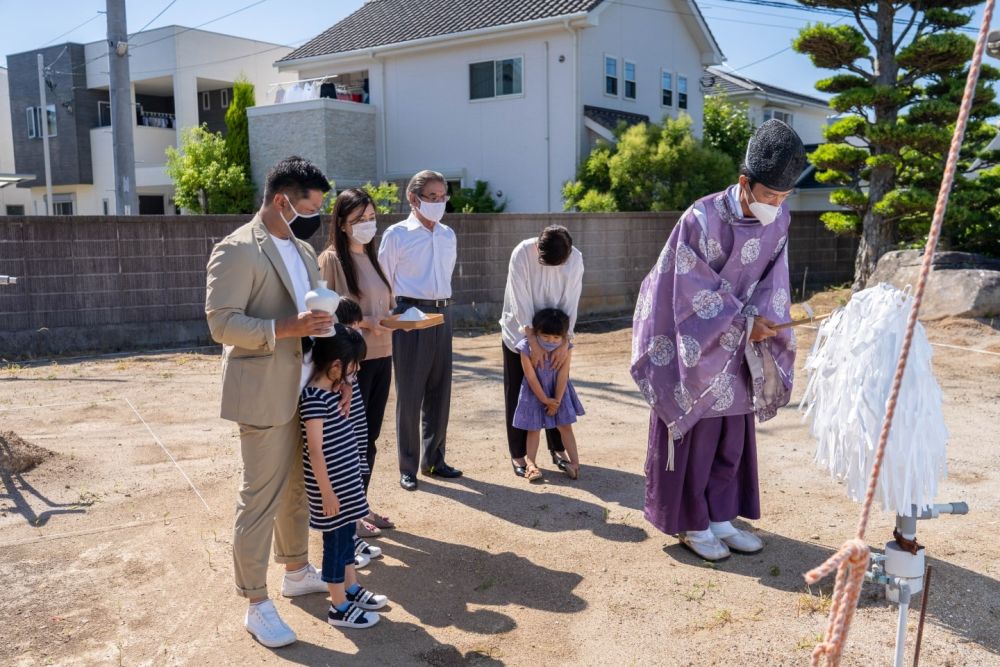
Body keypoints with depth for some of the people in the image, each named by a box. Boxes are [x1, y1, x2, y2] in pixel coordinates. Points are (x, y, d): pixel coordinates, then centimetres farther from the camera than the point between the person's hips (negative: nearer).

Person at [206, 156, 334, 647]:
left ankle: (297, 571, 36)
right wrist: (286, 328, -28)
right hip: (264, 394, -8)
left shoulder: (303, 252, 13)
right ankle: (257, 604, 12)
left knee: (298, 487, 19)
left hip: (305, 390, 8)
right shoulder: (237, 250, -13)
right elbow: (222, 323, -18)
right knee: (261, 497, 0)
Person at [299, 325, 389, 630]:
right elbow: (315, 449, -23)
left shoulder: (330, 391, 5)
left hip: (346, 479, 10)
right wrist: (326, 491, -20)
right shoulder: (314, 398, -24)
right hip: (331, 484, -10)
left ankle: (352, 589, 39)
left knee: (346, 535, 22)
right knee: (335, 540, 4)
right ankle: (339, 608, 18)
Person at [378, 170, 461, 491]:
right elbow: (383, 284, -2)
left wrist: (441, 306, 15)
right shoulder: (396, 234, -6)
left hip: (442, 315, 6)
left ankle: (433, 459, 26)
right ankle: (407, 467, 13)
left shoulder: (448, 235, 10)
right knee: (409, 394, 1)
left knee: (440, 391, 12)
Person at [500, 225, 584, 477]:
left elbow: (571, 303, -13)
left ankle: (558, 448, 21)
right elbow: (521, 302, -23)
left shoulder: (575, 258, -17)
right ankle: (518, 454, 11)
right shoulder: (522, 253, -24)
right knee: (517, 393, 2)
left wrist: (565, 342, -17)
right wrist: (533, 342, -24)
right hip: (521, 332, -2)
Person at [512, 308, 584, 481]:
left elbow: (563, 376, -15)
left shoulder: (565, 349, -19)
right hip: (535, 394, -1)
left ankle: (575, 462, 6)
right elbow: (531, 378, -20)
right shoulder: (527, 349, -25)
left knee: (565, 426, 5)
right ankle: (530, 464, 3)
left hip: (558, 393, 1)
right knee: (533, 428, 4)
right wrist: (545, 400, -15)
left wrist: (557, 401, -13)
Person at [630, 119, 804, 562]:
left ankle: (720, 517, 25)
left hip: (736, 347, 6)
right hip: (697, 345, -6)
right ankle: (691, 524, 17)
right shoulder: (701, 219, -22)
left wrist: (764, 319, -17)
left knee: (733, 437, 11)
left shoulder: (778, 221, -4)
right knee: (694, 436, 3)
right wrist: (745, 325, -17)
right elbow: (694, 293, -18)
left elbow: (773, 279, 2)